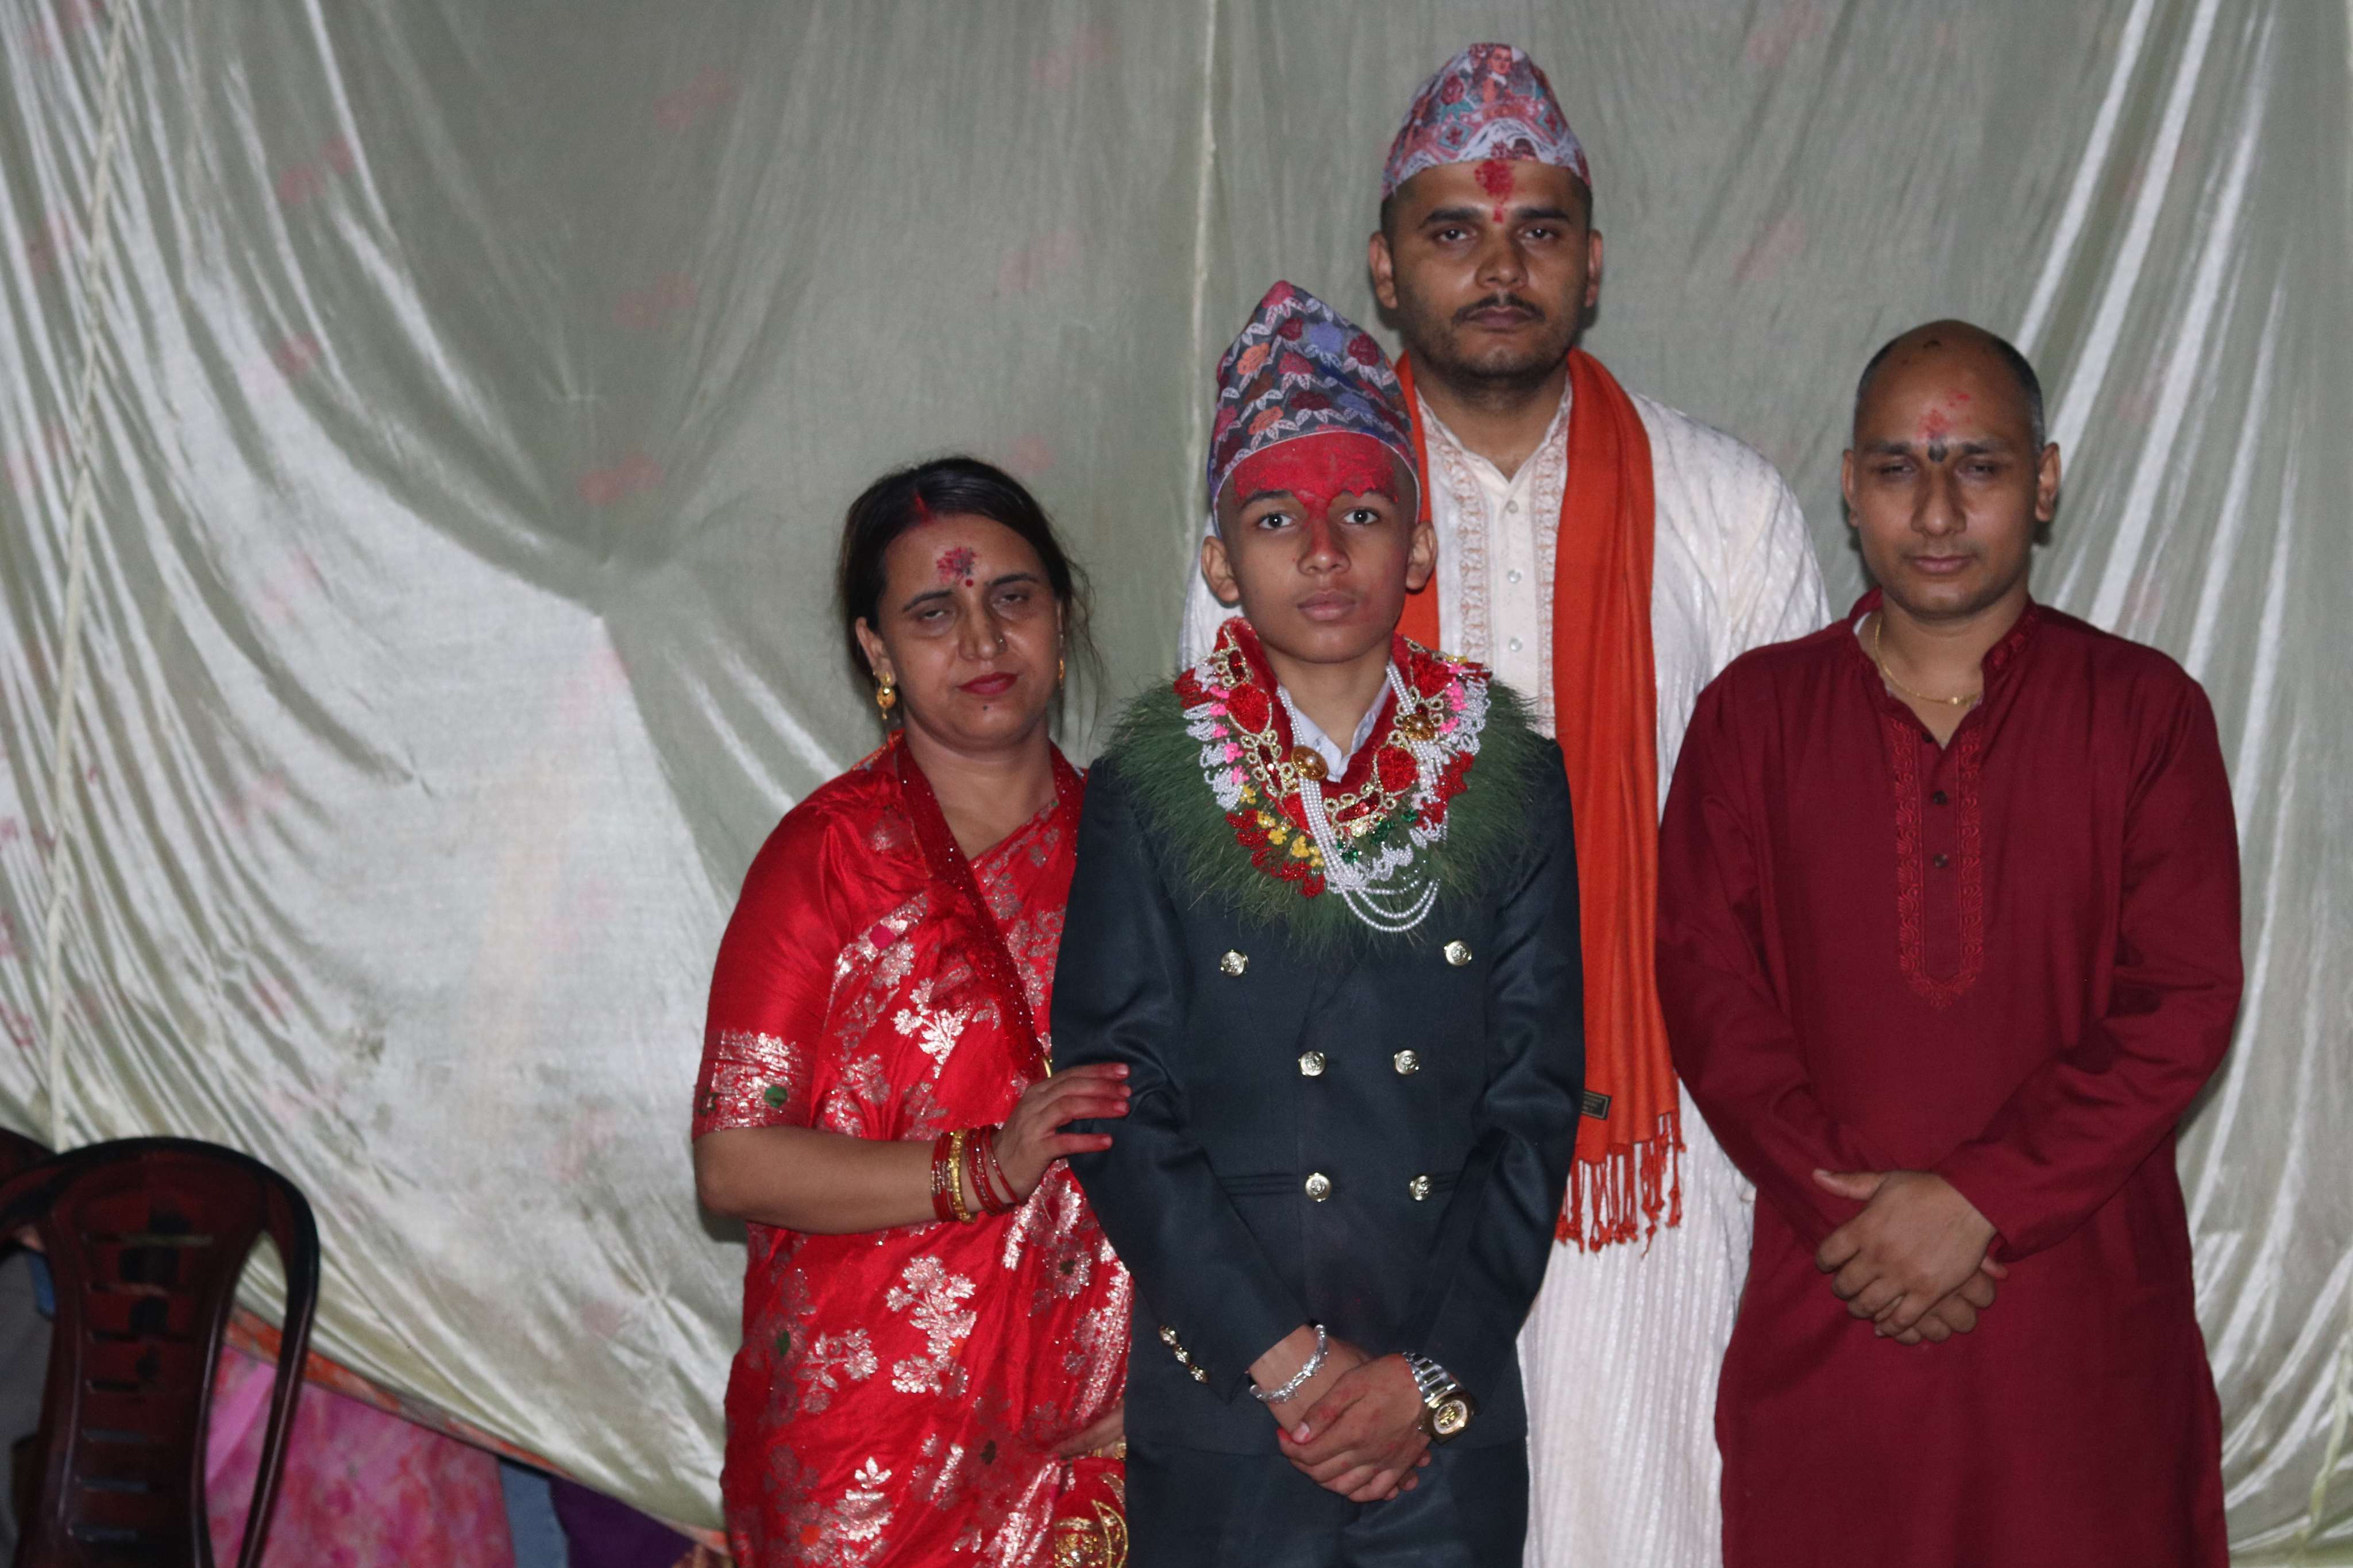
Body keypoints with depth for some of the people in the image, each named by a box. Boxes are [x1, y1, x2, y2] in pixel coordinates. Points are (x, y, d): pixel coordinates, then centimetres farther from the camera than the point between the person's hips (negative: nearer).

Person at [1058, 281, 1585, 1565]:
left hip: (1456, 1423, 1)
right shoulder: (1147, 796, -1)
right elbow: (1122, 1115, -6)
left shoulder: (1513, 786, 3)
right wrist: (1290, 1361, -11)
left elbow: (1537, 1107, 0)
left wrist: (1434, 1375, -7)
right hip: (1220, 1426, -1)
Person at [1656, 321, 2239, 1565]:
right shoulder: (1754, 714, 4)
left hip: (2083, 1320, 0)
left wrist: (1980, 1199, -14)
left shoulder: (2146, 713, 1)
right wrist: (1848, 1215, -12)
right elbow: (1707, 993, -1)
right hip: (1825, 1307, 1)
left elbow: (2185, 1005, -6)